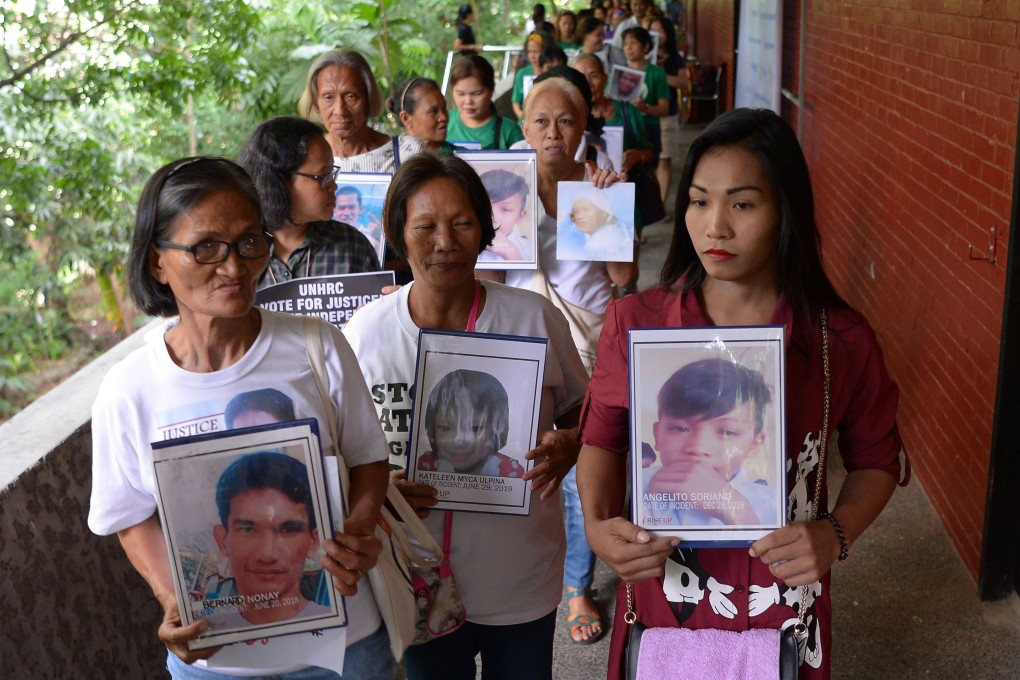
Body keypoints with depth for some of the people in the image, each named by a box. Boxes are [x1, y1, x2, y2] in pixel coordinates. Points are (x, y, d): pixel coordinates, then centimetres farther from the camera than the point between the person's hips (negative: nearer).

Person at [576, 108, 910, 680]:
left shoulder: (843, 341, -11)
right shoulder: (635, 322, -10)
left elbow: (876, 459, 3)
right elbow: (603, 439, 2)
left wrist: (836, 535, -15)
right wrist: (598, 525, -16)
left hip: (783, 612, 0)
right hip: (661, 604, 0)